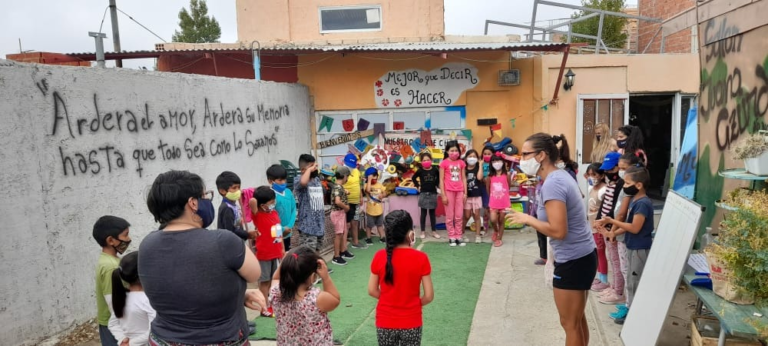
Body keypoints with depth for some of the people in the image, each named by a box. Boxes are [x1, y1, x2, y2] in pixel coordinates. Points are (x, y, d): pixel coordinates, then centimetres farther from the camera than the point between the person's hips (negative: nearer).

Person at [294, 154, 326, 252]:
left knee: (316, 252, 21)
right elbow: (303, 182, -40)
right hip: (308, 226, -8)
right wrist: (309, 169, -25)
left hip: (319, 224, 8)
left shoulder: (317, 180, 11)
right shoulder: (300, 184, -14)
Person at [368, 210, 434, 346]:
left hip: (385, 323, 1)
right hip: (411, 324, -1)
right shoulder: (421, 258, -15)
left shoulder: (380, 257, -11)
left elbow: (372, 290, -3)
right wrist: (414, 303, 7)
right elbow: (429, 296, -11)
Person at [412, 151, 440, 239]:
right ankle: (422, 232, 9)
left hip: (433, 193, 1)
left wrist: (436, 185, 5)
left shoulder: (434, 170, -2)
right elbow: (414, 178, 10)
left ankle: (434, 231, 15)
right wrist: (418, 186, 3)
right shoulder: (420, 171, -5)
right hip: (423, 193, -1)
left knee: (432, 213, 9)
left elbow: (439, 178, 15)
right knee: (423, 213, 4)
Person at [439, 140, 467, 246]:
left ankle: (458, 237, 15)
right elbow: (441, 180, -4)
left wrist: (465, 193, 5)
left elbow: (464, 178, 9)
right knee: (450, 216, 4)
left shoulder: (461, 163, 7)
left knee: (459, 216, 7)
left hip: (459, 191, 3)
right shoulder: (444, 163, -4)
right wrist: (443, 195, -8)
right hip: (449, 191, -3)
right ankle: (451, 237, 12)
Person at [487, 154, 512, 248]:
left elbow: (509, 186, 6)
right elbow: (488, 188, 9)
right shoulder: (490, 176, -2)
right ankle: (496, 230, 21)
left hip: (504, 202, -1)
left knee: (501, 221, 7)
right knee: (493, 220, -12)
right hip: (493, 202, 1)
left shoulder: (507, 175, -6)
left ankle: (499, 239, 21)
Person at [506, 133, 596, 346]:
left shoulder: (552, 184, -21)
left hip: (573, 261, -10)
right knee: (577, 319, 22)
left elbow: (558, 231, -27)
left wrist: (527, 219, -16)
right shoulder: (560, 176, 8)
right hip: (581, 256, 10)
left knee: (570, 323, 6)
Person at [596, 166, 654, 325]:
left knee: (635, 283, 0)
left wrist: (611, 221, -23)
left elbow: (635, 228, -25)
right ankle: (631, 310, 29)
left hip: (640, 249, -10)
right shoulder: (635, 200, 8)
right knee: (632, 281, 18)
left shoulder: (643, 203, -22)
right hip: (633, 247, 10)